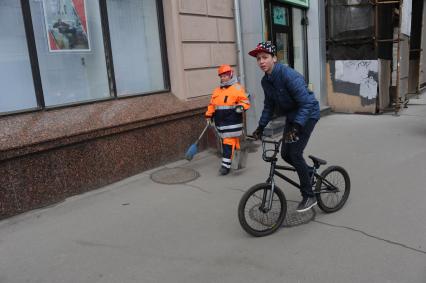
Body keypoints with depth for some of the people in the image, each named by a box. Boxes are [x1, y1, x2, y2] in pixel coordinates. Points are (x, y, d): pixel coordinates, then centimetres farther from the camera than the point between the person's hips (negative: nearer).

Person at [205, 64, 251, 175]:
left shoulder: (237, 88, -3)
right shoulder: (217, 91, 18)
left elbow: (245, 101, -7)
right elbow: (212, 104, 23)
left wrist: (241, 107, -26)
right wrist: (209, 116, 18)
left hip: (232, 122, -7)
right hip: (220, 121, 7)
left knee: (229, 143, -8)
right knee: (225, 141, 12)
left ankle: (226, 165, -5)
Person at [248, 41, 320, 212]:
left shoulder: (289, 75, -28)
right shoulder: (266, 81, -3)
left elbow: (306, 103, -31)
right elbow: (269, 105, 7)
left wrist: (296, 127, -38)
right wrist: (261, 126, -1)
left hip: (307, 114, -8)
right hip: (291, 116, 8)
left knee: (295, 154, -15)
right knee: (285, 154, 5)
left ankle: (309, 196, 0)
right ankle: (309, 172, 34)